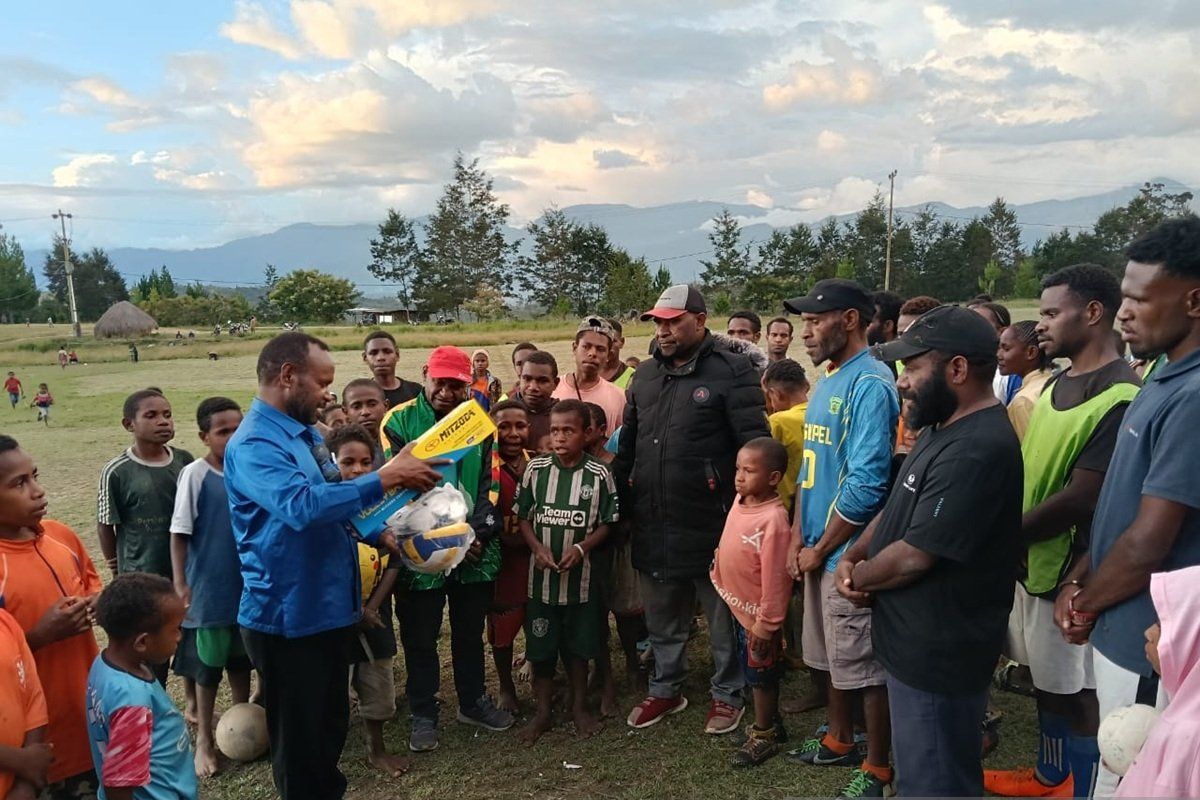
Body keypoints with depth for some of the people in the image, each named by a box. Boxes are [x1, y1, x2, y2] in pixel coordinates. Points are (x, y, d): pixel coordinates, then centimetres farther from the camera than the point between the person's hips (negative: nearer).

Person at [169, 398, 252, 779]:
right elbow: (179, 533, -12)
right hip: (209, 588, -4)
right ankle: (204, 738, 27)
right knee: (207, 666, 10)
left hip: (248, 583, 4)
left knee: (242, 659, 18)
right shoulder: (195, 474, -14)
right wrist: (180, 583, -14)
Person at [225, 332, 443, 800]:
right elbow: (302, 506, -38)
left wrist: (379, 535, 5)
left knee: (332, 722, 24)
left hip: (326, 607, 9)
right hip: (287, 617, -9)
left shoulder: (305, 431, 9)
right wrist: (385, 478, -35)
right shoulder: (253, 444, -21)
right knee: (299, 738, 9)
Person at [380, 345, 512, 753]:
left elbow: (491, 485, 0)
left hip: (475, 550, 3)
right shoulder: (399, 421, -7)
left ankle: (473, 701, 37)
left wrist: (478, 533, -14)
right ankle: (423, 714, 29)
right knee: (420, 637, 11)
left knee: (470, 631, 18)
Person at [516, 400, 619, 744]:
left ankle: (579, 706, 32)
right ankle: (542, 712, 26)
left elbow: (606, 523, -3)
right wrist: (538, 548, -13)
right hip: (541, 574, 1)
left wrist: (581, 548, -17)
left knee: (578, 645, 14)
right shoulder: (536, 468, -4)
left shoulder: (598, 474, -8)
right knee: (540, 646, 11)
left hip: (581, 575, -1)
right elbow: (523, 516, 2)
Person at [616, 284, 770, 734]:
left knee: (722, 616, 11)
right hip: (652, 524, 6)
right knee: (661, 617, 19)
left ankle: (728, 694, 31)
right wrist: (622, 504, 14)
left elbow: (755, 446, -12)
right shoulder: (645, 375, 11)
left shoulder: (731, 372, -10)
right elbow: (627, 446, 17)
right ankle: (666, 689, 38)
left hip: (710, 523, -6)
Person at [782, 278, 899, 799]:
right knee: (829, 657, 22)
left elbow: (866, 485, -24)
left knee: (865, 666, 6)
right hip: (818, 551, 9)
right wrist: (798, 538, 7)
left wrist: (820, 550, -15)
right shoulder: (825, 381, 10)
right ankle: (839, 740, 40)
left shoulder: (869, 385, -19)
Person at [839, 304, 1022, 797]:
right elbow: (896, 508, 15)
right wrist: (853, 558, -2)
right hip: (917, 643, 10)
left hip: (938, 654, -10)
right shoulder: (942, 428, 8)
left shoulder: (976, 450, -27)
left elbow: (913, 557, -27)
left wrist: (855, 577, -8)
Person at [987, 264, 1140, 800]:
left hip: (1068, 573, -8)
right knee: (1046, 680, 22)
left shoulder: (1120, 398, -20)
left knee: (1077, 691, 6)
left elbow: (1080, 499, -23)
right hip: (1032, 561, 8)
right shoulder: (1056, 383, 9)